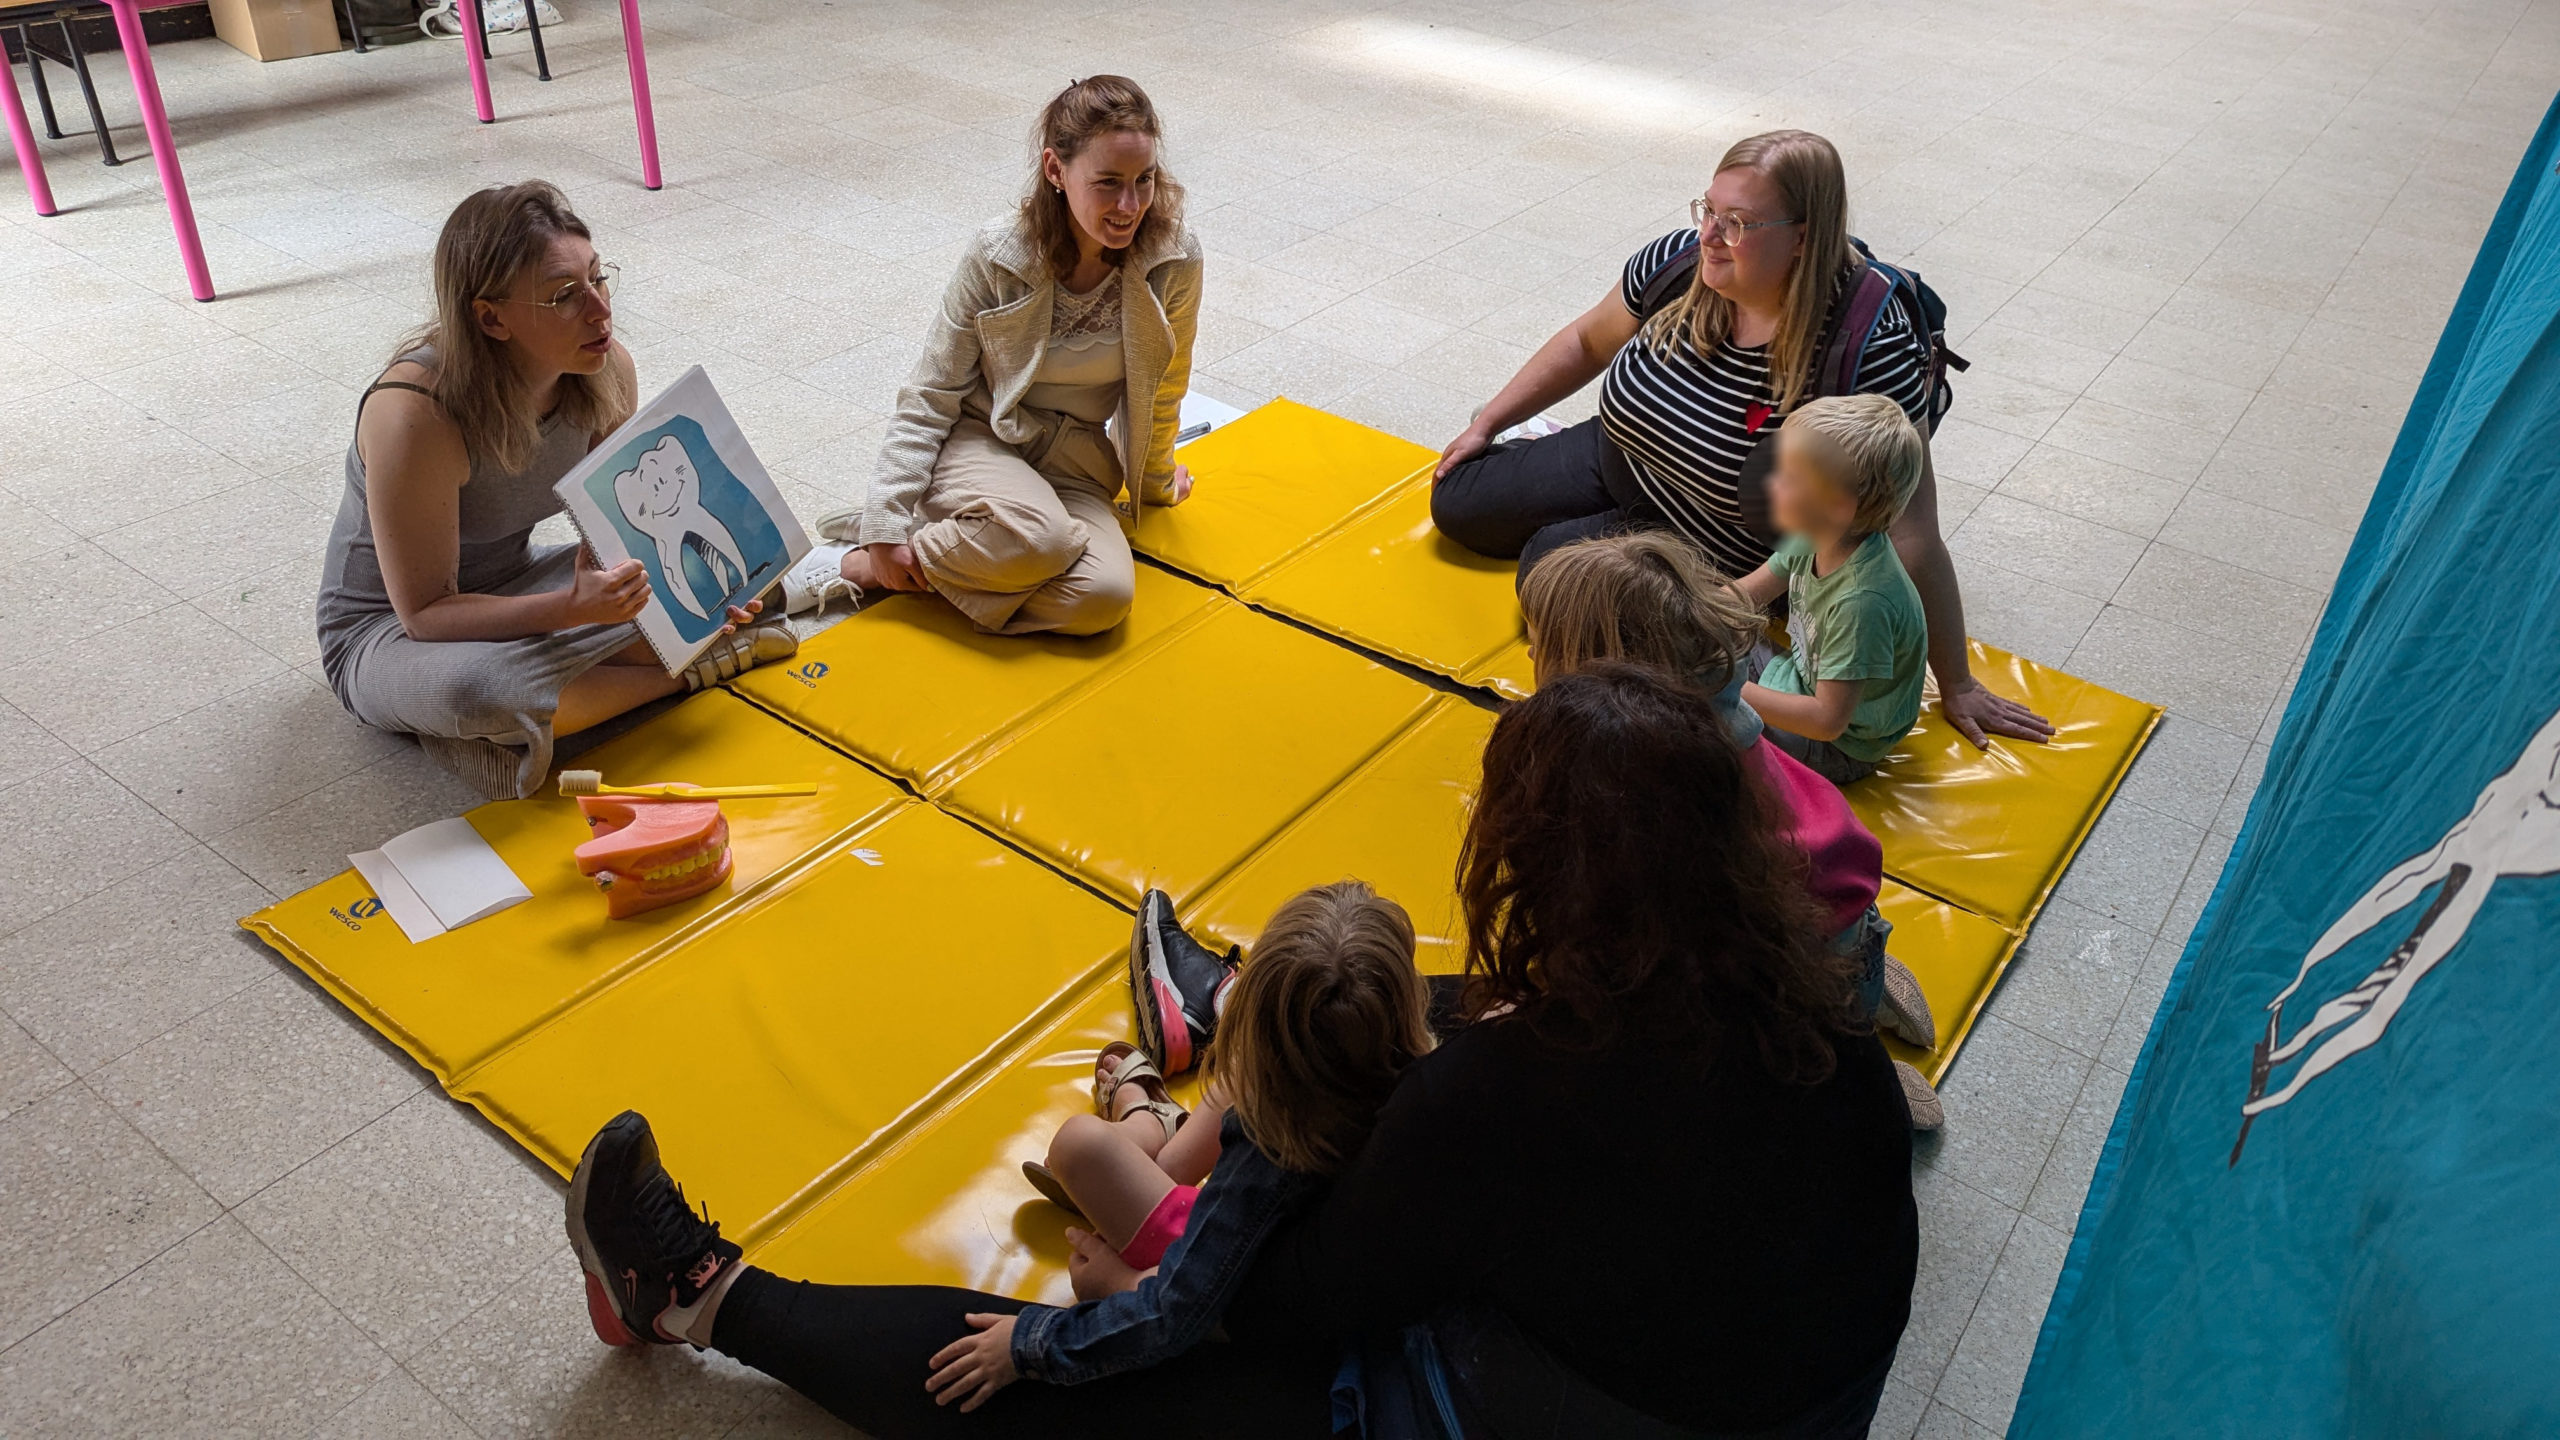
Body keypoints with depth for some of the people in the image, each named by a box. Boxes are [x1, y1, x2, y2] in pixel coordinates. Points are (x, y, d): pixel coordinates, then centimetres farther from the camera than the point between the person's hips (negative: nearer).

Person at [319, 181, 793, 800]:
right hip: (387, 632, -5)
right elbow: (425, 613, -27)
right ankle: (687, 671, -16)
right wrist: (572, 608, -42)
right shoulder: (414, 417, -33)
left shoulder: (605, 369, -15)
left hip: (516, 583, 5)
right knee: (473, 688, -41)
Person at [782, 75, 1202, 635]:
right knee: (1037, 536, -39)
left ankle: (866, 570, -16)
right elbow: (931, 396, -9)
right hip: (976, 439, -3)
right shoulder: (998, 254, -16)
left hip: (1073, 461, 3)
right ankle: (852, 560, -14)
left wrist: (1156, 480, 21)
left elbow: (1161, 394, 6)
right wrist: (886, 521, -16)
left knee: (1104, 596, -30)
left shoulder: (1175, 262, -13)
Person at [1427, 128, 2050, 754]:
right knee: (1458, 503, 7)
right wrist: (1487, 423, 11)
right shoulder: (1681, 261, -18)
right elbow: (1589, 341, 4)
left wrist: (1957, 686, -23)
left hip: (1723, 547, -5)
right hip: (1619, 455, 5)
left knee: (1550, 567, -22)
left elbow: (1911, 530, -29)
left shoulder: (1871, 346, -33)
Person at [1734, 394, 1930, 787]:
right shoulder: (1816, 538, -13)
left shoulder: (1862, 602, -38)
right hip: (1802, 679, 8)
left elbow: (1828, 720, -36)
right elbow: (1744, 594, 2)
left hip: (1841, 747, -8)